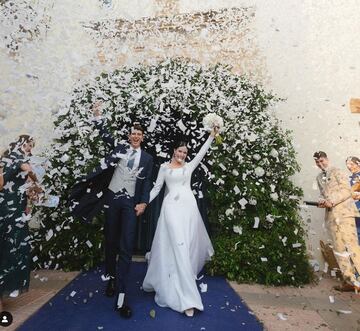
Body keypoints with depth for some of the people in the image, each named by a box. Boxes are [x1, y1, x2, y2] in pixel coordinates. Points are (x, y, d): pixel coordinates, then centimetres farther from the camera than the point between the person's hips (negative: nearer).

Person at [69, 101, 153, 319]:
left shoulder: (147, 158, 8)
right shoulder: (120, 148, 11)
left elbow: (147, 182, 3)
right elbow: (105, 135, 8)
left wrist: (143, 203, -7)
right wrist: (98, 116, -4)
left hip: (131, 202, -1)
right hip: (112, 198, 2)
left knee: (126, 247, -7)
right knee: (110, 242, 12)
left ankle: (121, 296, -3)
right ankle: (111, 280, 33)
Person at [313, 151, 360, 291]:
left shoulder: (336, 171, 1)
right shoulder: (319, 177, 19)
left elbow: (347, 190, -7)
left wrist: (332, 201, -17)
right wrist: (322, 202, 0)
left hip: (343, 212, -6)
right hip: (331, 215, 6)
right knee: (339, 248, 5)